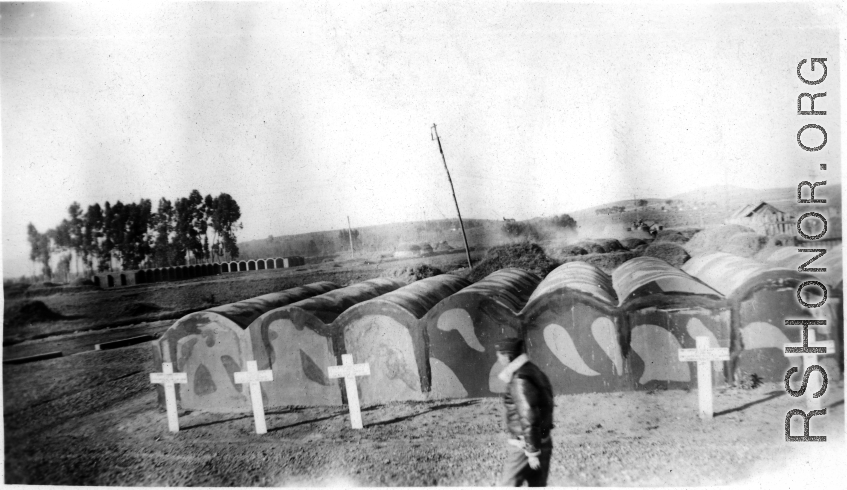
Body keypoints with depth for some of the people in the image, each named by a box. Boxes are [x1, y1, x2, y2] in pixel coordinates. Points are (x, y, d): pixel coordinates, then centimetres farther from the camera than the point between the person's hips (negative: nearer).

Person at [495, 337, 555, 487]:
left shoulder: (519, 381, -20)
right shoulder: (533, 371, 9)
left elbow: (528, 419, -24)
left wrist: (532, 452, -19)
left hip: (527, 445, -9)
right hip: (543, 441, 9)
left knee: (507, 485, 1)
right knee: (538, 485, 15)